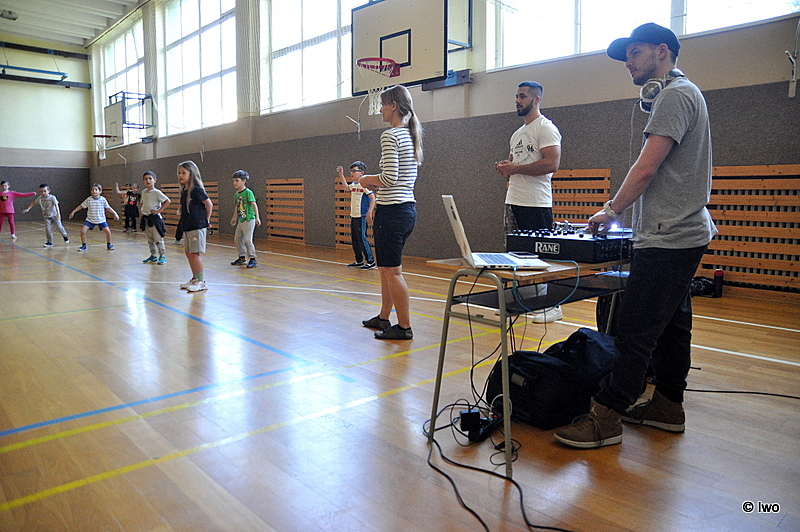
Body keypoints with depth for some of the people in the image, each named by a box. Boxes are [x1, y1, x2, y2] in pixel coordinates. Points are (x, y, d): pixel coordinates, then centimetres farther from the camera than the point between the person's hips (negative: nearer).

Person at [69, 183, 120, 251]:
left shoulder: (103, 199, -7)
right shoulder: (89, 199, -5)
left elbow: (108, 208, 3)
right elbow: (81, 206, 4)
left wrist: (115, 213, -5)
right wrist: (73, 212, 2)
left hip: (101, 220, -1)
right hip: (90, 220, 1)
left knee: (108, 231, -13)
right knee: (82, 231, -12)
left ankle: (109, 245, 11)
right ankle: (83, 246, 7)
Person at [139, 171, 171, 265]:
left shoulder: (156, 192, -11)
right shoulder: (143, 192, 10)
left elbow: (168, 201, -17)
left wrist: (160, 210, -17)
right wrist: (142, 210, 11)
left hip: (154, 218, -7)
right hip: (146, 218, 7)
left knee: (158, 239, -4)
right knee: (150, 240, 13)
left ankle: (162, 256, 3)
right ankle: (153, 256, 21)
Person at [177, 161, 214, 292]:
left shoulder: (196, 190, -13)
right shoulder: (184, 190, 12)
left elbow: (209, 204, -10)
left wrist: (206, 220, -2)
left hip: (197, 226, -9)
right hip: (187, 226, 9)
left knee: (195, 253, -7)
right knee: (188, 253, 12)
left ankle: (201, 281, 1)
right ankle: (195, 278, 22)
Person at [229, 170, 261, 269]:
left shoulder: (248, 192, -13)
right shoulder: (236, 194, 11)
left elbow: (254, 204, -19)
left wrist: (257, 217, -28)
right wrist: (234, 218, 32)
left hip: (249, 220, -9)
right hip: (241, 220, 9)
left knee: (247, 240, -9)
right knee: (237, 239, 13)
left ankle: (253, 259, 1)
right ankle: (242, 258, 25)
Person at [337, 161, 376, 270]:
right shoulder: (353, 184, 11)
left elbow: (372, 198, -15)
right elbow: (346, 186, 33)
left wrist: (369, 213, -21)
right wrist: (341, 175, 27)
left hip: (361, 216, -9)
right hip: (353, 216, 9)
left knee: (362, 238, -8)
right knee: (354, 239, 12)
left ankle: (371, 261, -2)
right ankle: (359, 261, 21)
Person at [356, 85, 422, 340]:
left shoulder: (390, 136, -13)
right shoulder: (410, 135, 15)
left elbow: (389, 178, -21)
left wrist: (368, 179, -3)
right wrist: (375, 184, 16)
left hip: (392, 211, -10)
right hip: (408, 207, 10)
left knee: (392, 271, -1)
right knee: (386, 267, 18)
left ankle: (404, 327, 7)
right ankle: (383, 318, 29)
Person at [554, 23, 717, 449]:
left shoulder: (675, 94, -11)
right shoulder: (681, 94, 22)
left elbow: (646, 169, -18)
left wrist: (611, 211, -5)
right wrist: (621, 214, 14)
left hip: (668, 238, -11)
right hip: (684, 234, 11)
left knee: (635, 330, -10)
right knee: (672, 323, 15)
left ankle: (605, 419, -5)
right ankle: (668, 405, 26)